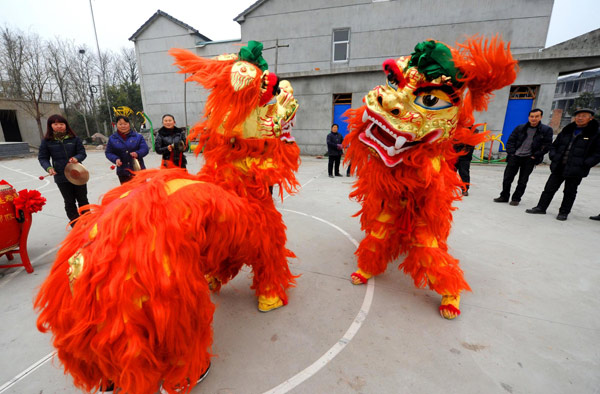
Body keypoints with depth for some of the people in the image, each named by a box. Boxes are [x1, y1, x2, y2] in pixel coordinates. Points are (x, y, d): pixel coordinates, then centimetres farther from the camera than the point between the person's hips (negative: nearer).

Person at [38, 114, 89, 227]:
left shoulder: (74, 138, -1)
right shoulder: (47, 141, -1)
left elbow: (82, 153, 1)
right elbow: (43, 158, 4)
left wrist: (77, 158, -21)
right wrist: (49, 168, -14)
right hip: (61, 176, 0)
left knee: (83, 199, 11)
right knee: (69, 202, 10)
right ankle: (75, 224, 20)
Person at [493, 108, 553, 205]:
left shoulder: (547, 130, 0)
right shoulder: (520, 128, 5)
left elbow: (547, 146, 0)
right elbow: (510, 141, 8)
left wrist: (535, 156, -7)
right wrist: (511, 153, -2)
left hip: (529, 159, -2)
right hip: (515, 156, 2)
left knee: (522, 181, 3)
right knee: (507, 178, 3)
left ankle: (516, 198, 14)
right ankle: (504, 196, 15)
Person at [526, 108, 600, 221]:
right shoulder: (566, 131, 10)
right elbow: (554, 146, 19)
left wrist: (585, 164, -14)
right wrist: (553, 156, 3)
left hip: (575, 170, -3)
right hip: (558, 167, 4)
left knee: (569, 192, 8)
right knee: (549, 188, 7)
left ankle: (563, 212, 19)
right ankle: (541, 207, 16)